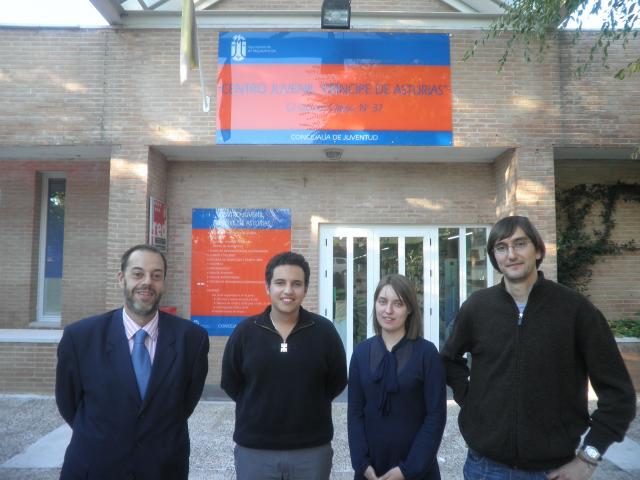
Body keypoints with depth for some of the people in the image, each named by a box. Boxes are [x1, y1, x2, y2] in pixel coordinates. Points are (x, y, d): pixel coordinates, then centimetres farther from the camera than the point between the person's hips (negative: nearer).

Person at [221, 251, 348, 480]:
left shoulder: (324, 330, -6)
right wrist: (259, 406, 6)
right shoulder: (244, 331, -4)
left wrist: (307, 406, 3)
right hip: (253, 450, 1)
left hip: (313, 450, 0)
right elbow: (230, 383, 6)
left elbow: (337, 381, 5)